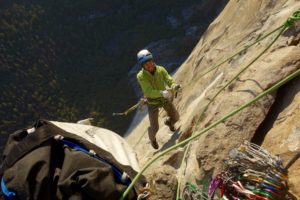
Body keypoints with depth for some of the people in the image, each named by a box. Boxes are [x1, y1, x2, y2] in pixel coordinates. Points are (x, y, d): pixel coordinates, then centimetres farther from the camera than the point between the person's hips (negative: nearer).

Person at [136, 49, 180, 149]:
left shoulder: (161, 70, -19)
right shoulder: (140, 76, -28)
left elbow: (170, 81, -25)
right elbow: (149, 92, -38)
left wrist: (174, 86, -49)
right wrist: (162, 93, -55)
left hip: (165, 98, 3)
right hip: (152, 102, -3)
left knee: (175, 117, 14)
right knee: (154, 128, 0)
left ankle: (169, 122, 54)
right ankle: (152, 138, 39)